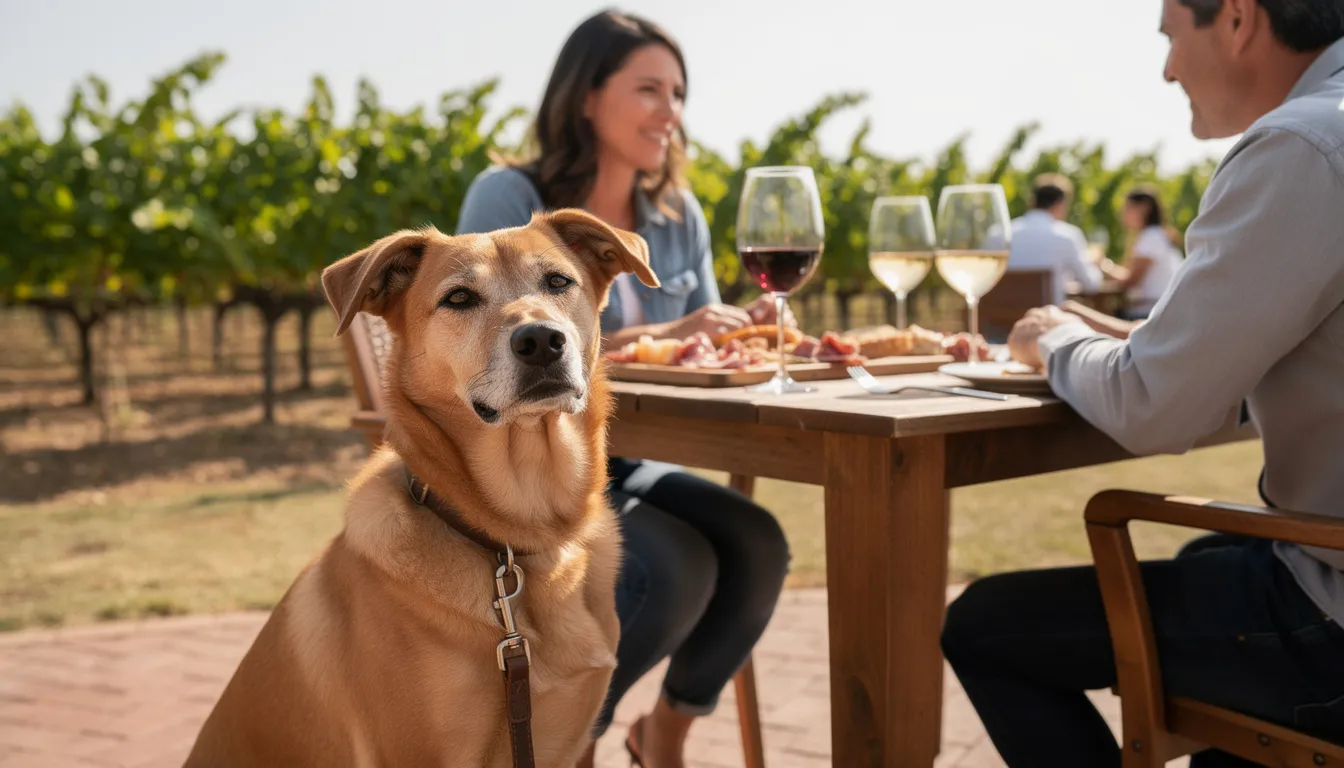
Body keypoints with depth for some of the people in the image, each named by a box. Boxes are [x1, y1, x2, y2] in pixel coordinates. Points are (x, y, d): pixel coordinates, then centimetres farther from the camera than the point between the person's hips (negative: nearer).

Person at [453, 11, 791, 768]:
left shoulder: (678, 214, 6)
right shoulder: (507, 198, -12)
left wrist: (742, 331, -15)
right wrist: (661, 336, -30)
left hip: (626, 465, 6)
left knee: (756, 545, -20)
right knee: (672, 569, -29)